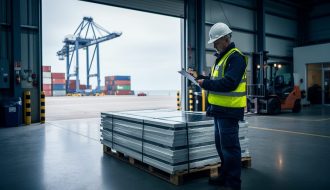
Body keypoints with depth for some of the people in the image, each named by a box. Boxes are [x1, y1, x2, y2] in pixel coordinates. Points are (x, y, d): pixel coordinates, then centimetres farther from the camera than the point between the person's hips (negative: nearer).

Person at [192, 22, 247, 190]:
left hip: (229, 110, -10)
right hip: (219, 109, 10)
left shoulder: (236, 57, -14)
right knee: (221, 145, 18)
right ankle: (224, 176, 33)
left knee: (229, 147, -2)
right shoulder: (221, 57, 18)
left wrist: (206, 84, -18)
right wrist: (200, 77, 7)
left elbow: (228, 83, -25)